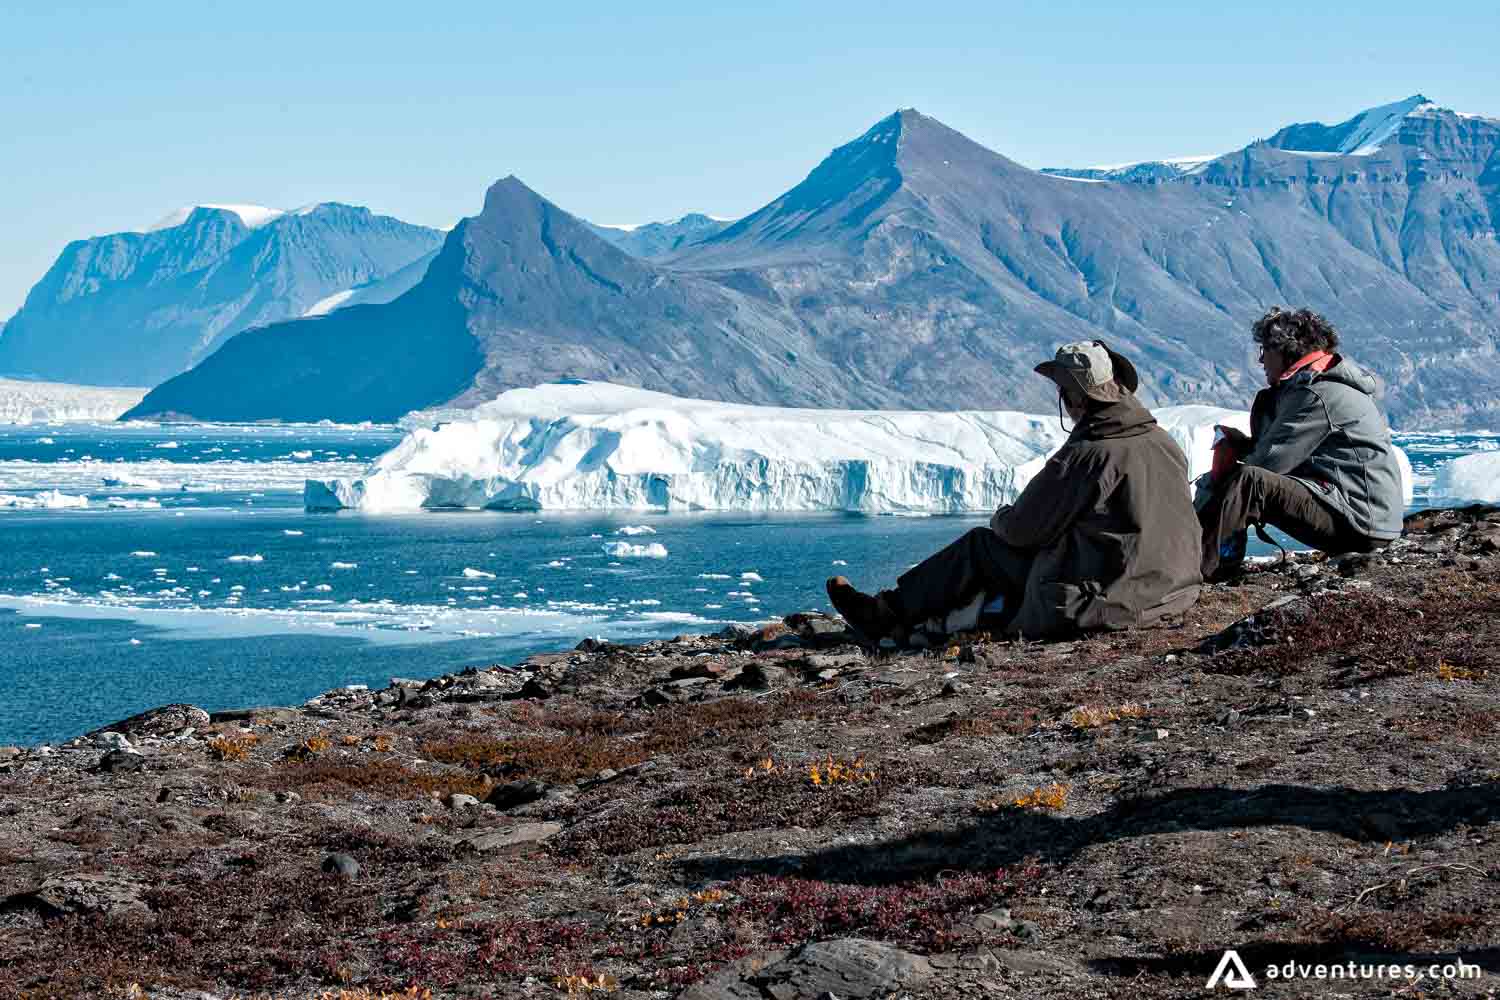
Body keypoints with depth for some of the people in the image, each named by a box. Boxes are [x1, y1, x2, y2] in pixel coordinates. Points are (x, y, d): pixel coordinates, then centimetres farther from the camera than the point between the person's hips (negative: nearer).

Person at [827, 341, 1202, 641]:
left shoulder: (1086, 456, -19)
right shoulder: (1167, 444, 5)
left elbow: (1021, 529, -11)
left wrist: (1002, 517, 14)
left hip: (1104, 602, -8)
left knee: (980, 545, 8)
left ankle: (888, 614, 20)